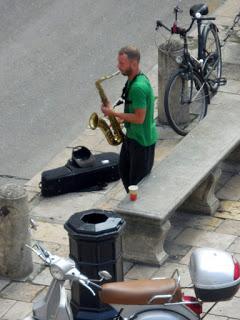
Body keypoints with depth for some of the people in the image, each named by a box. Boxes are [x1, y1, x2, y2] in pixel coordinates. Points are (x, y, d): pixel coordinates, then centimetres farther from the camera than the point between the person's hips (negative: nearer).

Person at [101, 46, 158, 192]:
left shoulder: (139, 87, -29)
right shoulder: (133, 79, 3)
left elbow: (139, 118, -27)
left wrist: (113, 113, -20)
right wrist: (121, 119, 4)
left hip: (142, 139, -10)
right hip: (132, 135, 10)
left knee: (138, 180, 3)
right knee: (124, 170, 23)